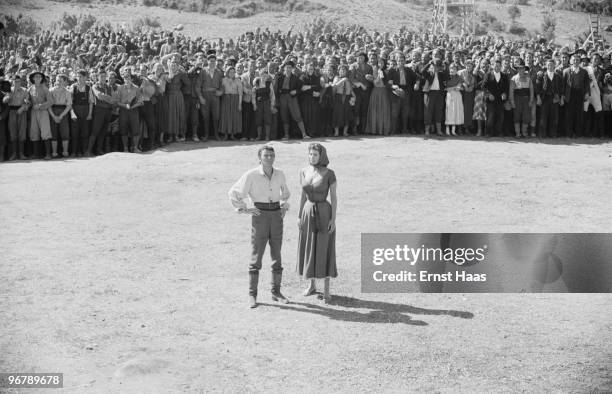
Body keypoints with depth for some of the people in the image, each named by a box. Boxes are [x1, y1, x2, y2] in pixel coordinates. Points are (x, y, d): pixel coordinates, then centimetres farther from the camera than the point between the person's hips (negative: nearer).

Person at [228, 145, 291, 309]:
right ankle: (252, 295, 7)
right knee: (256, 257, -2)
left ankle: (276, 292, 17)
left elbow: (285, 193, 25)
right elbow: (233, 193, -3)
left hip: (276, 216, 4)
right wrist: (245, 210, -8)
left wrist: (284, 208, 10)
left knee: (277, 256, 7)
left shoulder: (279, 174, 4)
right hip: (260, 216, -4)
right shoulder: (251, 175, -10)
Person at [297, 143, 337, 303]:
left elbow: (334, 197, -8)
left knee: (325, 251, -1)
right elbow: (303, 195, 9)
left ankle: (326, 289, 10)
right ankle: (311, 285, 27)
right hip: (308, 214, 4)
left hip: (324, 213, -4)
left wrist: (333, 219, -13)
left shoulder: (329, 174, -11)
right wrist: (299, 216, 6)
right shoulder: (304, 172, 2)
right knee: (309, 249, 11)